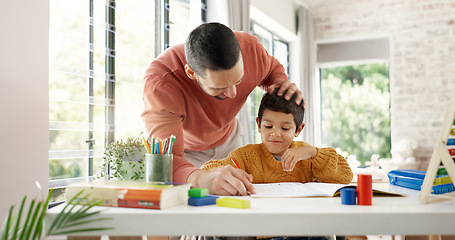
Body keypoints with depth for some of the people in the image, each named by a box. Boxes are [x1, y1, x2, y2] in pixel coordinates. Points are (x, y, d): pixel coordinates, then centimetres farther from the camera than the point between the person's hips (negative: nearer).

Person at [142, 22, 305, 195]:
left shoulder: (249, 48, -28)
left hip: (228, 140, 3)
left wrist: (281, 84, -26)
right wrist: (202, 179, -71)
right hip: (185, 149, -3)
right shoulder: (159, 83, -42)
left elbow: (272, 69, -2)